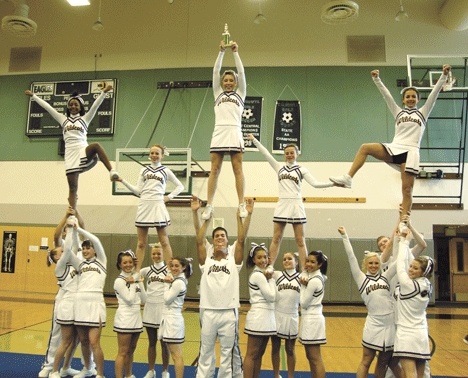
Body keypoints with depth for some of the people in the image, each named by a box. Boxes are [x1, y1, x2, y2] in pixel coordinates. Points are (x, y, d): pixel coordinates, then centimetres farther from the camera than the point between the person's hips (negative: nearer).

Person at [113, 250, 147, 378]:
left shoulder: (134, 278, 9)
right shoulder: (119, 281, -12)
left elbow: (143, 299, 6)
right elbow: (130, 299, -18)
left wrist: (139, 283, -2)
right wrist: (132, 284, -10)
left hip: (136, 318, 7)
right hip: (124, 319, -7)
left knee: (131, 350, 18)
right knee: (123, 352, -2)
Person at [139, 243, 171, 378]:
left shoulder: (169, 270, -2)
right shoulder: (147, 270, 7)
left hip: (163, 309, -3)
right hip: (150, 308, 3)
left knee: (164, 342, 7)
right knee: (151, 342, 13)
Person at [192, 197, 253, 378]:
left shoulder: (233, 259, 3)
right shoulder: (206, 259, 4)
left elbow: (241, 238, -7)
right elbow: (199, 238, -5)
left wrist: (247, 215, -17)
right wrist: (196, 213, -14)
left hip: (229, 312, -1)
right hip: (208, 311, 1)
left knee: (229, 352, 10)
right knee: (205, 351, 14)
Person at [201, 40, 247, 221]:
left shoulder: (240, 94, 17)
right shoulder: (218, 93, 20)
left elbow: (241, 72, 8)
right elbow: (216, 71, 13)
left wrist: (235, 52, 6)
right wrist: (221, 52, 7)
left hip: (234, 133, -1)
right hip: (219, 133, 2)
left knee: (238, 169, -3)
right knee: (214, 170, -2)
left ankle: (241, 205, -4)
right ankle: (209, 205, -2)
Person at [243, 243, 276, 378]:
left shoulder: (261, 274, 15)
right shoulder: (258, 275, -14)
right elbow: (271, 296, -16)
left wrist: (269, 278, -1)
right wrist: (270, 279, -7)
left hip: (266, 317, 10)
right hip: (259, 316, -10)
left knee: (259, 354, 14)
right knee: (252, 355, -3)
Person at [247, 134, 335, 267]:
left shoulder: (302, 170, 6)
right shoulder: (279, 167, 12)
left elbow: (315, 183, -3)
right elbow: (266, 154, 8)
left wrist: (332, 183, -15)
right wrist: (254, 140, 5)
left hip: (296, 205, -2)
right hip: (282, 204, 2)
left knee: (300, 240, 0)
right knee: (276, 239, 2)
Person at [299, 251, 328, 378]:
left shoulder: (314, 281, -20)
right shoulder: (317, 276, 6)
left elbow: (303, 303, -16)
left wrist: (303, 285, -9)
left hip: (312, 320, -10)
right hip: (311, 319, 10)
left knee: (316, 359, -2)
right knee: (310, 357, 16)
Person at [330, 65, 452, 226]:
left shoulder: (423, 112, 16)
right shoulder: (398, 112, 20)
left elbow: (434, 93, 7)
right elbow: (386, 94, 14)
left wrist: (444, 75, -2)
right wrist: (376, 79, 7)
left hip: (410, 152, -2)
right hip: (394, 148, 2)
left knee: (407, 189, -8)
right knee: (365, 147, -20)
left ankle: (403, 223, -6)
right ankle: (347, 178, -23)